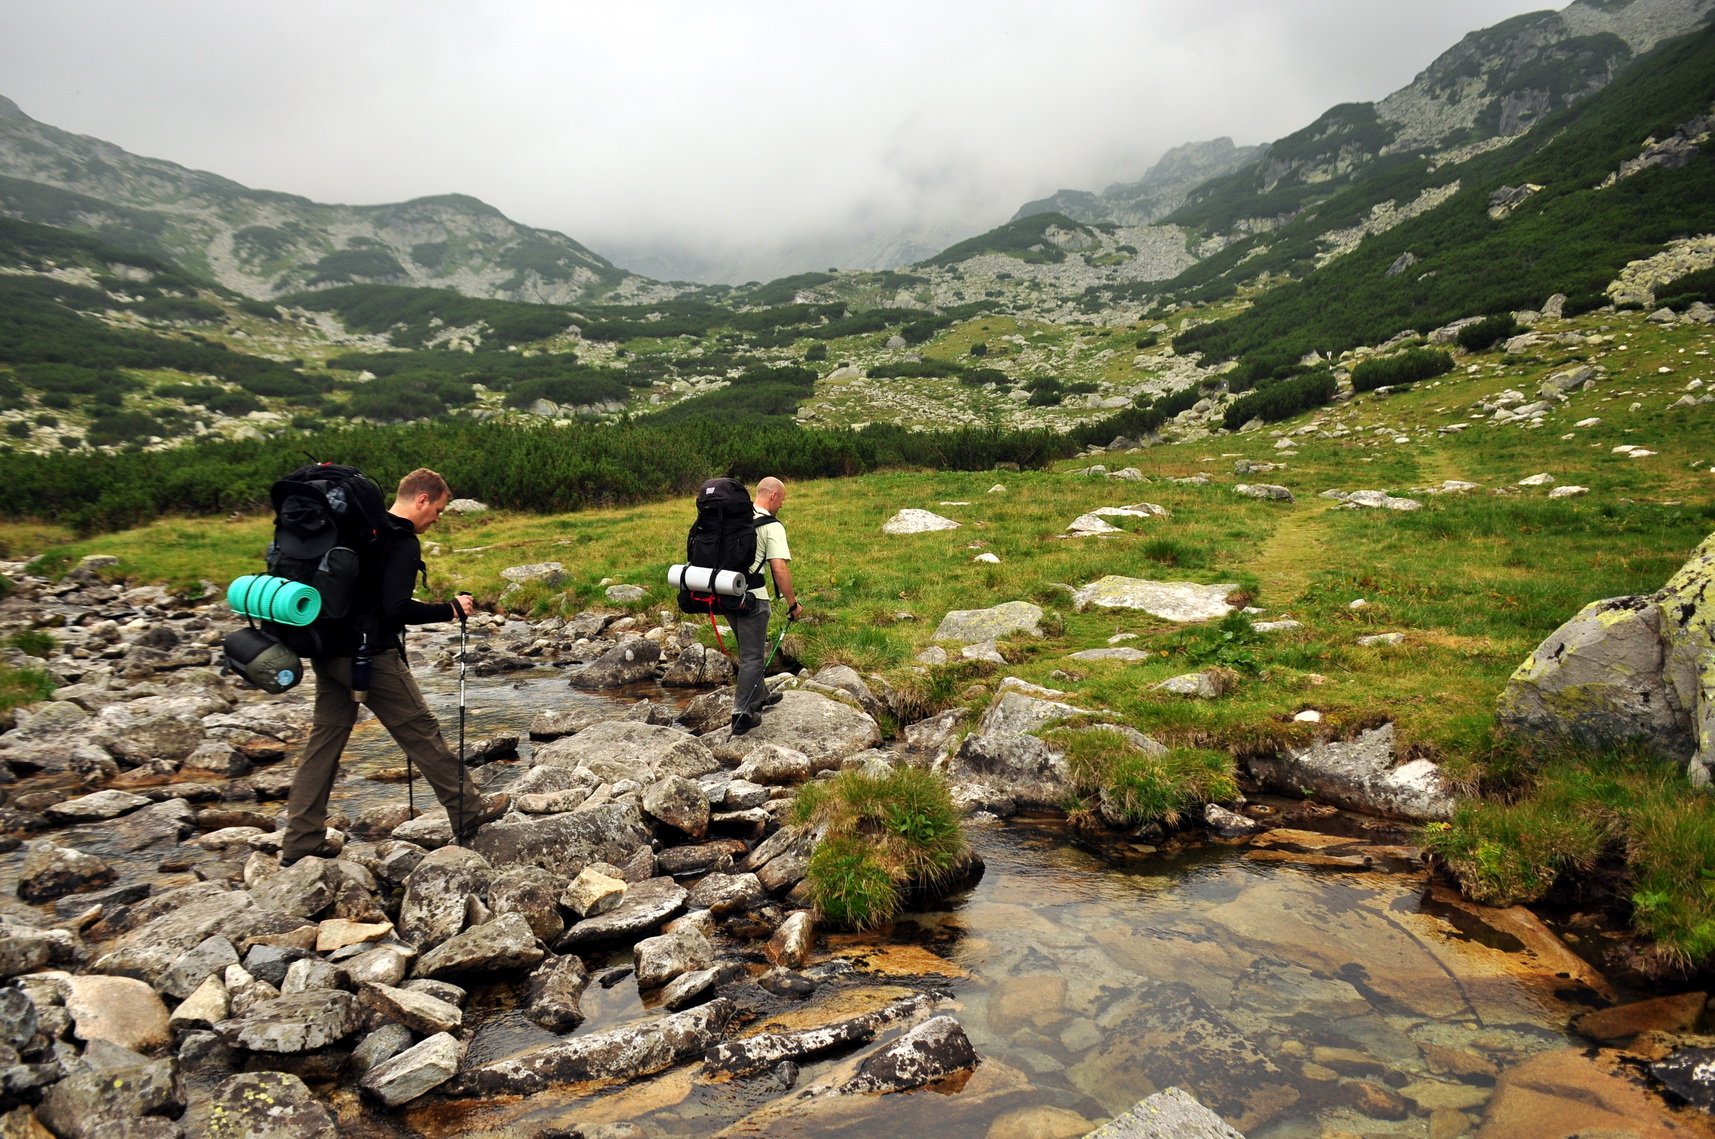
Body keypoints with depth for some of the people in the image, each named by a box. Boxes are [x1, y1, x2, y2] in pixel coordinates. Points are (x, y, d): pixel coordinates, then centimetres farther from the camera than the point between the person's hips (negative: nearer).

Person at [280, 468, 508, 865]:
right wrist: (451, 610, -12)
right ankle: (468, 811, 13)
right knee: (421, 731, 2)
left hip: (329, 651, 9)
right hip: (369, 654, -8)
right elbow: (397, 608, -23)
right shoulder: (403, 542, -14)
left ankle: (301, 840, 15)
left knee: (325, 738, 12)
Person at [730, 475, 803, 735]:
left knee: (748, 650, 23)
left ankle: (758, 698, 37)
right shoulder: (772, 526, -12)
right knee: (752, 656, 3)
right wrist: (793, 603, -13)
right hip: (751, 597, -7)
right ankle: (742, 714, 4)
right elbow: (779, 569, -20)